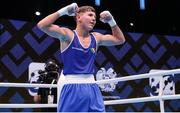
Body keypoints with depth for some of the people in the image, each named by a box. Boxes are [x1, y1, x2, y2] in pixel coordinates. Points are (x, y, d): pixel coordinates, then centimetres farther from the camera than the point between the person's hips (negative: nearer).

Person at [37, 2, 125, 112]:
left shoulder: (96, 38, 12)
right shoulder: (68, 35, -3)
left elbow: (120, 39, 24)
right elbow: (42, 25, -15)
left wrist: (111, 21, 11)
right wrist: (63, 11, -11)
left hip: (92, 89, 5)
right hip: (72, 89, -5)